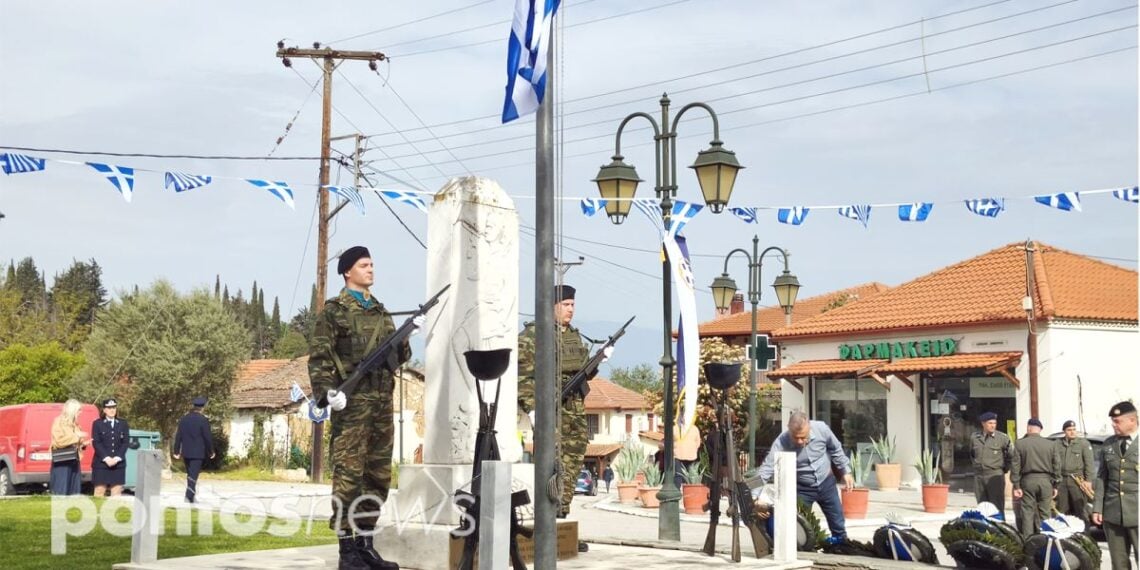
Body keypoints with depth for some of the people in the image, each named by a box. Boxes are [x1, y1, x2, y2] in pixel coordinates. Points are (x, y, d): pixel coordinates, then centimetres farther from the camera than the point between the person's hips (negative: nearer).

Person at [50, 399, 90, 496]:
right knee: (60, 491, -9)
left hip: (73, 460, 8)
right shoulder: (59, 421, -5)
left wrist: (83, 444, 6)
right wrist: (76, 436, -16)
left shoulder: (74, 424, 16)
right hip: (61, 461, -8)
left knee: (73, 492, 5)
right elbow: (59, 441, -17)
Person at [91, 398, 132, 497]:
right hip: (101, 463, -2)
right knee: (99, 491, -3)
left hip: (118, 463, 2)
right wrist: (106, 458, -14)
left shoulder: (123, 424, 10)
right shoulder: (97, 424, 3)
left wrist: (117, 458, -10)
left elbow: (126, 442, 3)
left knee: (117, 492, 1)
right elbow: (96, 443, -5)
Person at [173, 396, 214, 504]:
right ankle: (189, 496, -10)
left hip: (186, 452, 6)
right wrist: (211, 451, 0)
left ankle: (192, 496, 21)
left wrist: (176, 451, 12)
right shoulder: (203, 420, -11)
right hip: (198, 453, -5)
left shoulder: (184, 419, 6)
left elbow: (178, 436, 7)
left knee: (190, 474, 17)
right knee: (193, 475, -4)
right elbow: (207, 437, -11)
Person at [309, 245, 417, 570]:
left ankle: (365, 543, 17)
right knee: (348, 475, -8)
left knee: (379, 476, 9)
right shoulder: (334, 310, 1)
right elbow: (319, 356, -7)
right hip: (352, 401, -7)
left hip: (382, 401, 7)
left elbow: (395, 358, 22)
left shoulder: (381, 313, 21)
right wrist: (327, 390, -21)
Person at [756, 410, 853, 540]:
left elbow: (836, 450, -1)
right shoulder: (781, 443, -29)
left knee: (838, 526, 14)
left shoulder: (821, 429, -23)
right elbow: (766, 470, -30)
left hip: (826, 483, 2)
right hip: (801, 488, -2)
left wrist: (846, 471, 3)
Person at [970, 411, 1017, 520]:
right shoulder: (975, 437, 7)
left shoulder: (1002, 438, -4)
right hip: (979, 475, 4)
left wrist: (1005, 468, 3)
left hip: (995, 475, -4)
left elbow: (1012, 456, 3)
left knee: (997, 507, -6)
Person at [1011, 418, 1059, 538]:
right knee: (1045, 514, 6)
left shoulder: (1020, 444, -2)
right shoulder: (1051, 444, 2)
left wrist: (1016, 486, 0)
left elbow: (1015, 466, -4)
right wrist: (1055, 485, 10)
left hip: (1027, 481, -1)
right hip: (1045, 480, 1)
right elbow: (1057, 465, 4)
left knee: (1027, 513, 2)